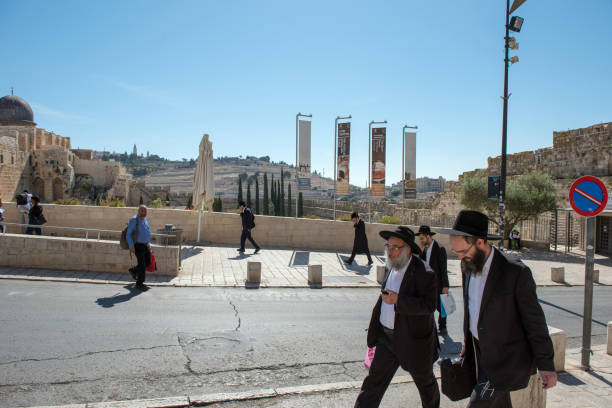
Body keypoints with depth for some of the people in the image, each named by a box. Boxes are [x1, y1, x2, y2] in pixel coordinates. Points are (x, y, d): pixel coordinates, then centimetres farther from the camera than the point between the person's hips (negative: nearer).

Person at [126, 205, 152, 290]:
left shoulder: (146, 219, 6)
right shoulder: (134, 220, -15)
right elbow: (128, 234, -16)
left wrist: (149, 244, 18)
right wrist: (131, 247, -22)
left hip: (146, 245, 7)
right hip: (138, 246, -7)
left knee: (148, 263, 12)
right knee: (142, 265, -3)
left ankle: (134, 271, 37)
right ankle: (139, 284, 11)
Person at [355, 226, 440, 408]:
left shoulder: (424, 273, -20)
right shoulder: (392, 267, 4)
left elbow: (429, 305, -25)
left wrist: (398, 301, -35)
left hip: (412, 339, -5)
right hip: (387, 337, 6)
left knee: (425, 381, 19)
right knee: (374, 380, 5)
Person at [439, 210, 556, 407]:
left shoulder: (516, 272, -23)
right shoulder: (468, 264, -1)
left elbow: (534, 321, -16)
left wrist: (546, 365, -11)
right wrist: (468, 340, 19)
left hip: (507, 358, -7)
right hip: (480, 351, 7)